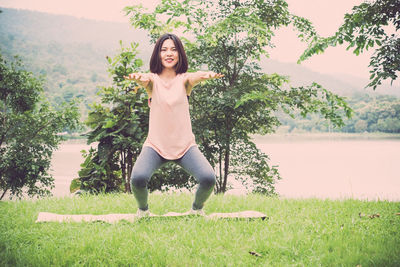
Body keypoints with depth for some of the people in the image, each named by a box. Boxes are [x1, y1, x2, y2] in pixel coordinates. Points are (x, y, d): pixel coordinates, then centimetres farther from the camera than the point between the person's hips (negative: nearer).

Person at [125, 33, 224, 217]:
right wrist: (139, 78, -47)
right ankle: (143, 209, 10)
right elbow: (145, 80, -22)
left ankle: (196, 208, 13)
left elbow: (194, 77, -21)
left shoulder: (184, 79, 3)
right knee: (137, 178, -27)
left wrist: (205, 76, -45)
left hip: (185, 145, 1)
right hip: (156, 145, -1)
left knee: (208, 178, -22)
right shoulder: (153, 80, 2)